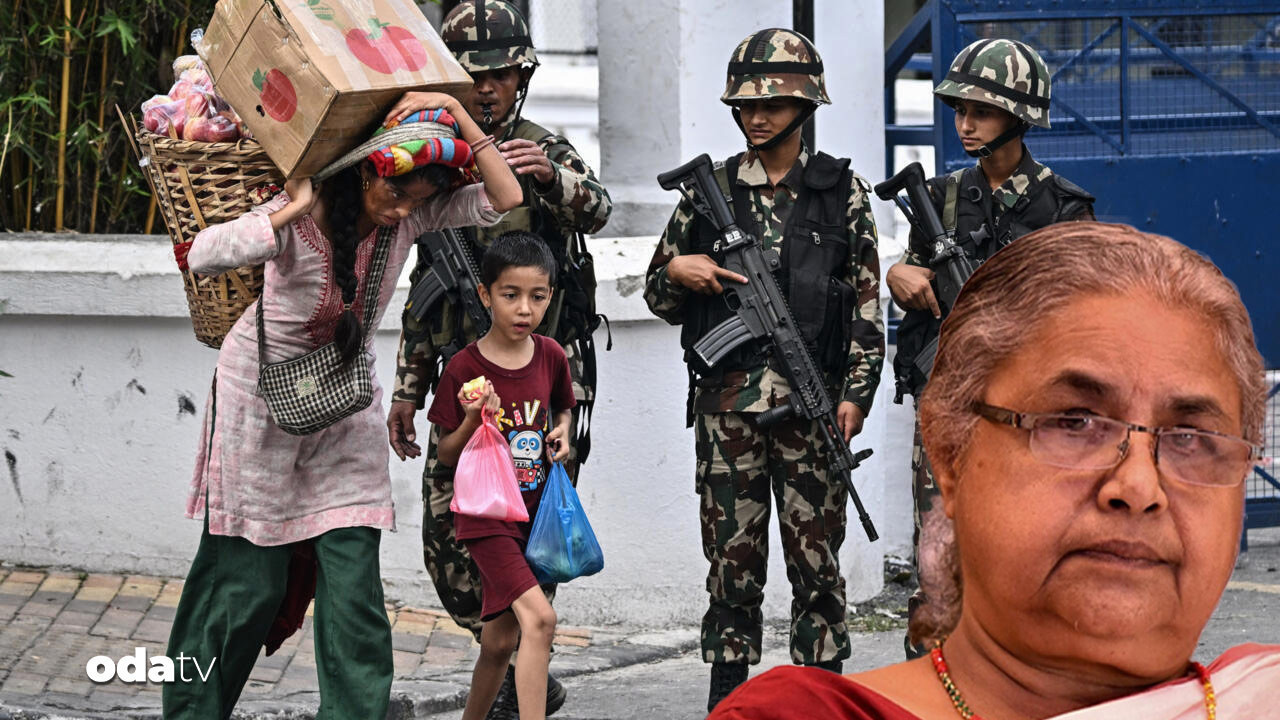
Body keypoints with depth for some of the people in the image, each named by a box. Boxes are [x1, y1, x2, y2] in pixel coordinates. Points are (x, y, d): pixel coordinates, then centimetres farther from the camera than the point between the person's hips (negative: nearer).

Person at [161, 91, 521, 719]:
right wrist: (296, 209, -39)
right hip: (263, 401, -4)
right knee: (246, 582, 3)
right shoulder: (297, 219, -26)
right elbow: (204, 255, -41)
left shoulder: (409, 216, -12)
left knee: (353, 588, -6)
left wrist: (457, 114, -25)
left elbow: (504, 199, -19)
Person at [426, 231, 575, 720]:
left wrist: (562, 430, 0)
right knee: (538, 618, -23)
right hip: (485, 516, -5)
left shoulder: (551, 357, 1)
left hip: (534, 511, 5)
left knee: (500, 639, 13)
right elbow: (447, 455, -5)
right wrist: (473, 420, -23)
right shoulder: (464, 368, -12)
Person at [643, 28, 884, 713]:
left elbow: (866, 302, 5)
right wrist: (678, 272, -7)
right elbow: (659, 295, 15)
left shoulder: (842, 191, 6)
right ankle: (726, 697, 9)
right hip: (727, 400, 1)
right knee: (732, 555, 3)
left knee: (816, 555, 1)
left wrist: (856, 393, -4)